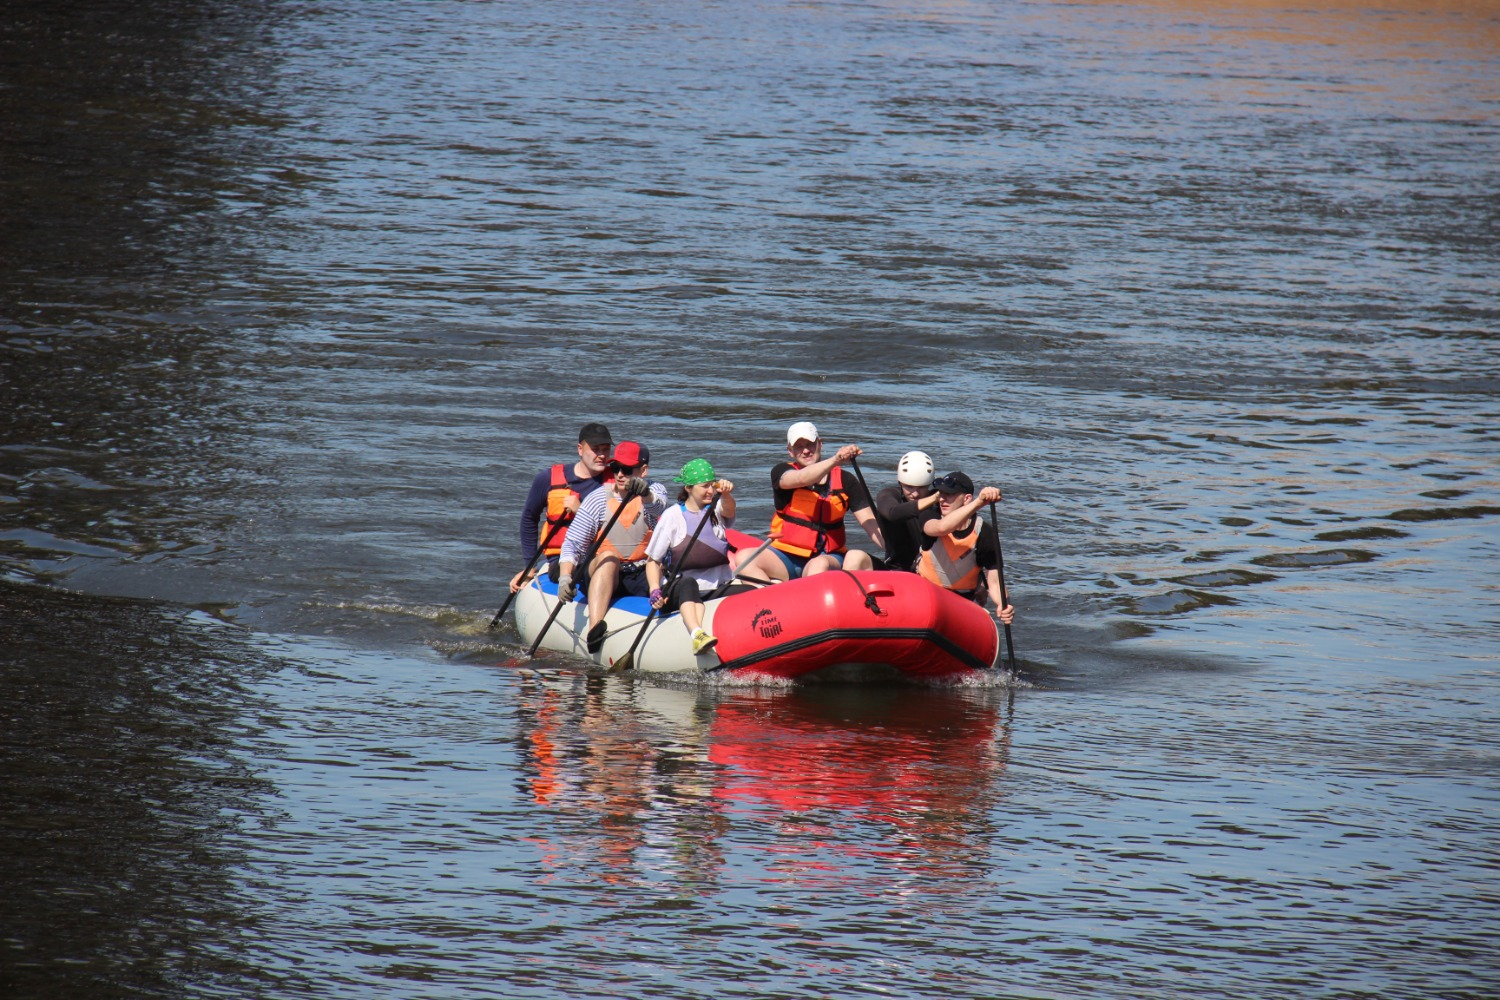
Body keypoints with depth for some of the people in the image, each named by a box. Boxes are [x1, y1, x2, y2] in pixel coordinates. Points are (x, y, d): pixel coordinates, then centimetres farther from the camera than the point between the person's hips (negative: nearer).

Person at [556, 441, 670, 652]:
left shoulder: (655, 491, 2)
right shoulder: (598, 500, -1)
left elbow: (656, 506, -25)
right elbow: (572, 544, -5)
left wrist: (645, 494, -49)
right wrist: (565, 577, -23)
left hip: (642, 578, 1)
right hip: (602, 575, -1)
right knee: (608, 557, -34)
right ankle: (594, 630, -52)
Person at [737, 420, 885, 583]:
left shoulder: (843, 480, 7)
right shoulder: (781, 473, 4)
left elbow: (870, 523, -1)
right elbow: (801, 479, -21)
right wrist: (834, 461, -37)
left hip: (827, 556, -1)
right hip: (785, 556, 1)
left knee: (820, 566, -36)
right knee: (744, 560, -27)